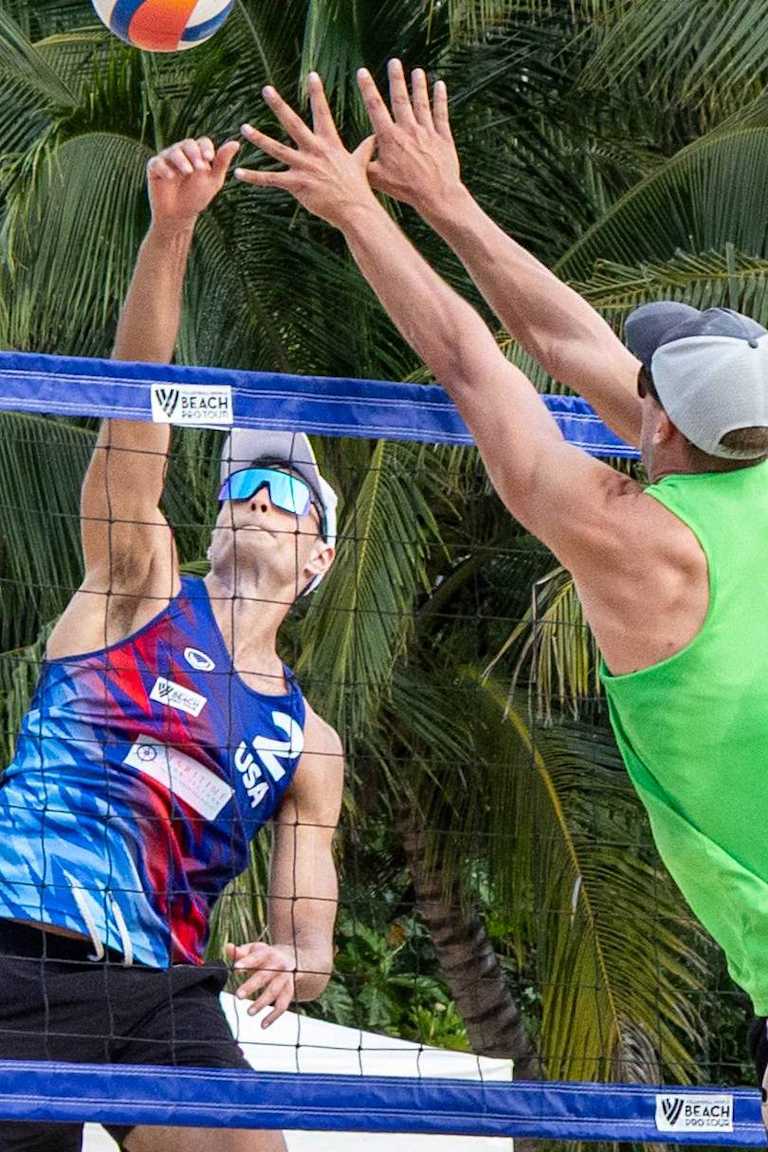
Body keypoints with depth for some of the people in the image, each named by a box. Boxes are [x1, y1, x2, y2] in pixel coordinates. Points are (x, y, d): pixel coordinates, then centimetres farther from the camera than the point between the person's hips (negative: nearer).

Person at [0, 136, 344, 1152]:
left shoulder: (307, 742, 18)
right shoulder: (141, 586, 11)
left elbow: (309, 935, 13)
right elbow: (136, 397, -3)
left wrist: (293, 961, -13)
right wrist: (170, 229, -16)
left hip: (161, 986, 3)